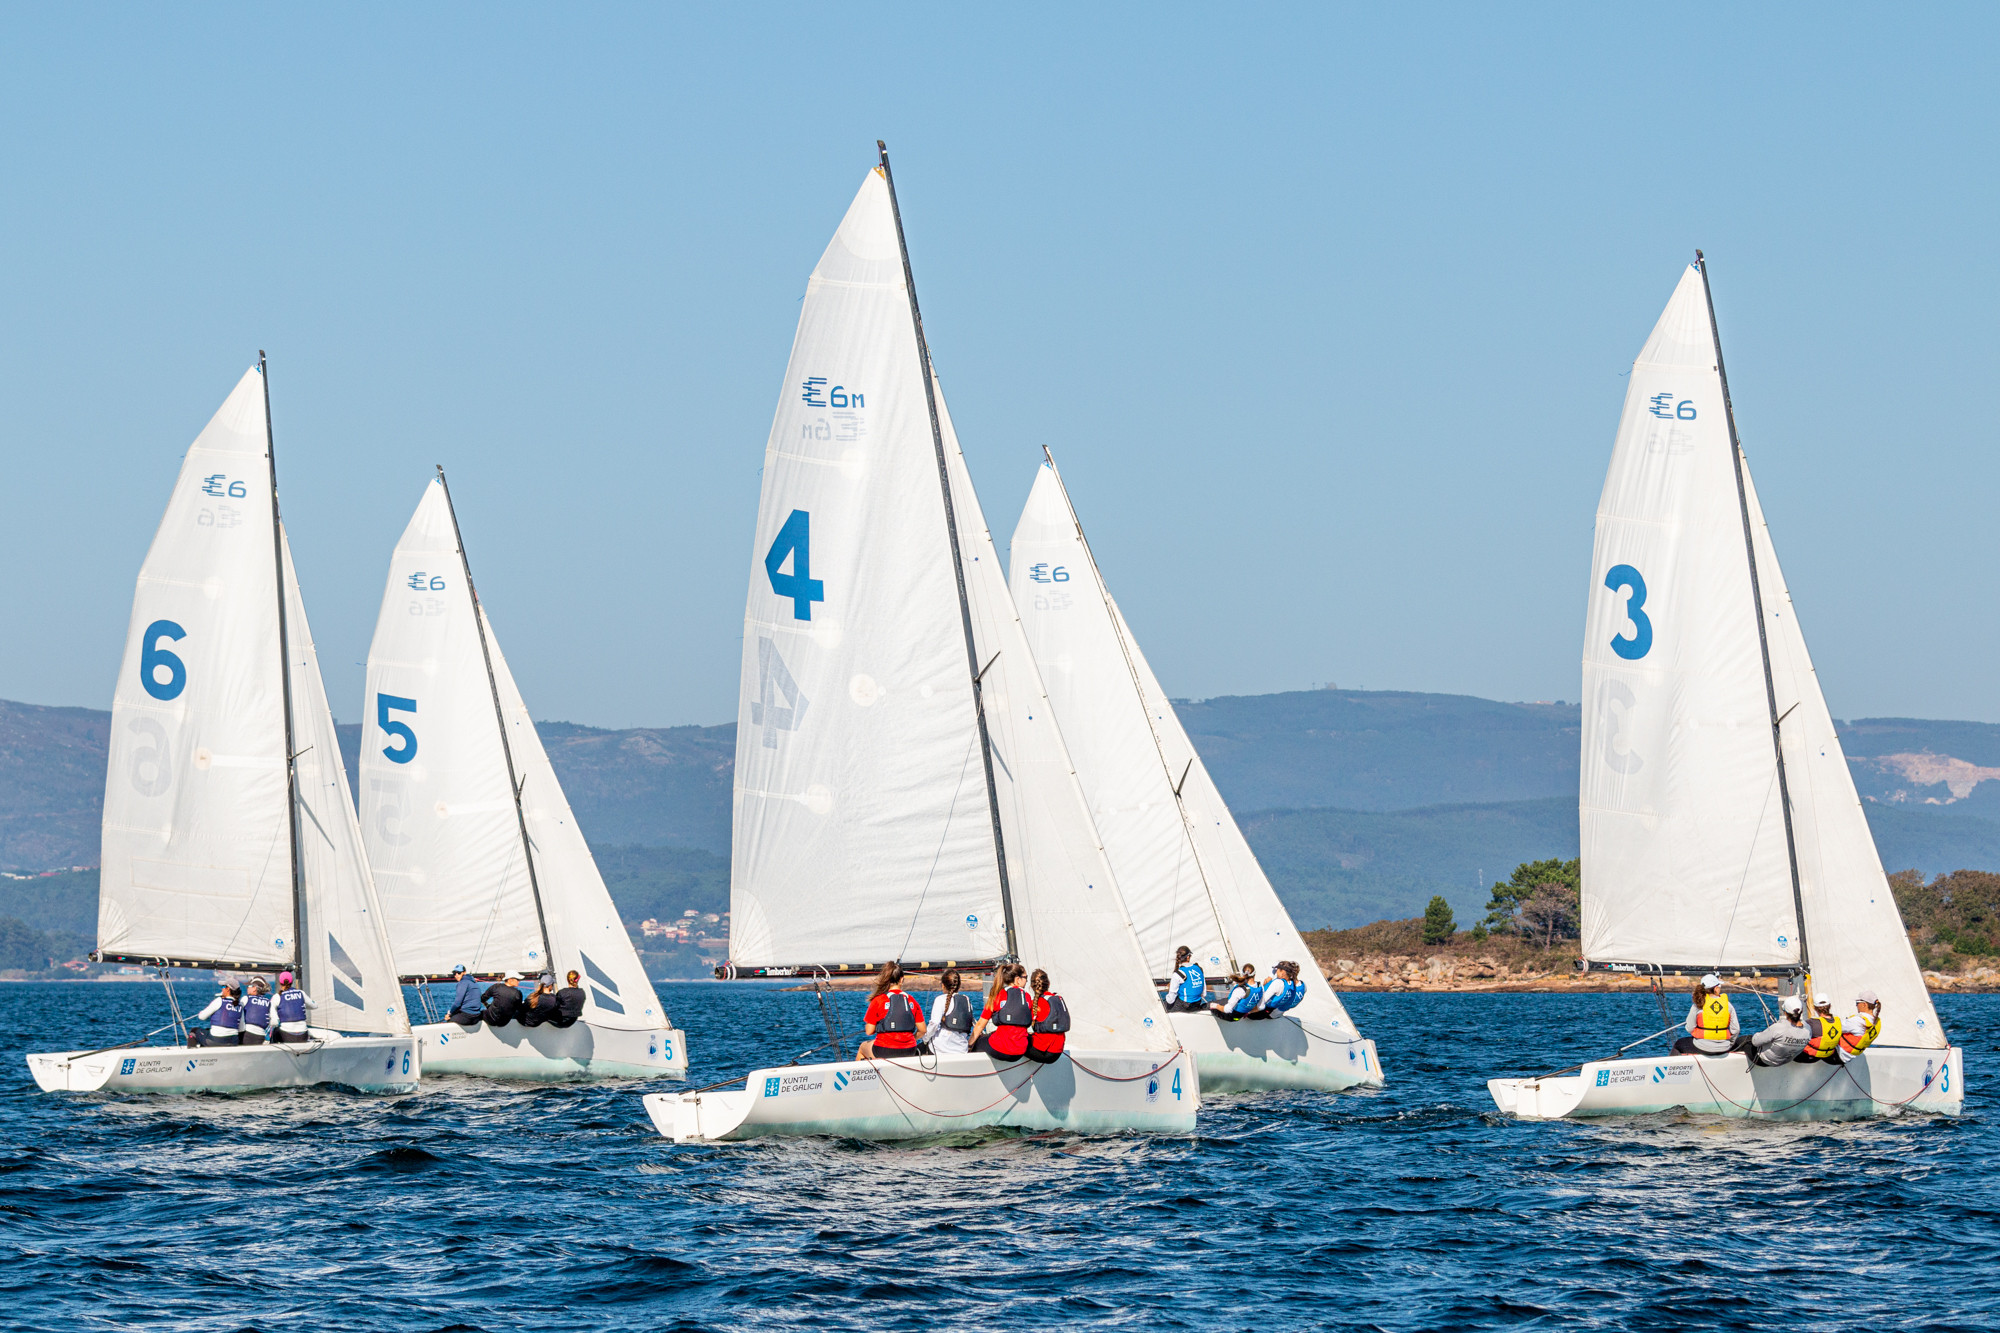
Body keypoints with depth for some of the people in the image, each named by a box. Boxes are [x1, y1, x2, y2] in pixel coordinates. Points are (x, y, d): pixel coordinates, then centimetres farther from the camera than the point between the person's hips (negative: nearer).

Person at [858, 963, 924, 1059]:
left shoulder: (878, 1000, -7)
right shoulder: (911, 1000, 1)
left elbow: (869, 1032, -5)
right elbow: (922, 1030, 2)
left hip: (884, 1051, -3)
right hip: (909, 1052, 3)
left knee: (862, 1048, 31)